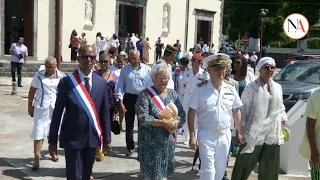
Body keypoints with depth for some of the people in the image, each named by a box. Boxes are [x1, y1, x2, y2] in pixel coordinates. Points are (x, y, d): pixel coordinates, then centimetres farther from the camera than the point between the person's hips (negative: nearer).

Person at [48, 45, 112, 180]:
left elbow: (105, 113, 4)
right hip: (72, 138, -3)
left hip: (93, 138, 4)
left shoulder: (101, 82, 1)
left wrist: (107, 139, 5)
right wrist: (53, 140, -4)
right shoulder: (66, 82, -9)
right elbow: (57, 113, -6)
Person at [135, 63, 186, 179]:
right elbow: (143, 118, -18)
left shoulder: (172, 94, 7)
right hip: (150, 142, -4)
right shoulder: (145, 94, -9)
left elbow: (182, 115, 5)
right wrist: (163, 123, -23)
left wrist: (175, 123, -15)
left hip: (168, 141, 5)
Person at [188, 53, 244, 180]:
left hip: (225, 135, 4)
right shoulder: (201, 89, -10)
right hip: (206, 135, -4)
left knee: (220, 169, 16)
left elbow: (236, 112, 10)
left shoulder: (231, 89, 1)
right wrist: (192, 135, -12)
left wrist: (240, 132, 9)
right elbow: (191, 112, -8)